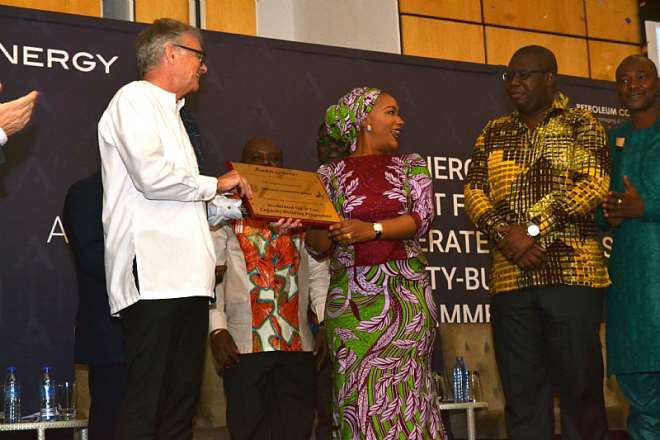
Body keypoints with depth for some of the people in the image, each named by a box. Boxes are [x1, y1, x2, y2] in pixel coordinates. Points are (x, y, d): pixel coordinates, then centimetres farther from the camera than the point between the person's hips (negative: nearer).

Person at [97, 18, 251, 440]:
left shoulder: (169, 112, 26)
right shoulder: (135, 98, -1)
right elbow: (152, 177, -16)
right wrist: (216, 184, -1)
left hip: (185, 278, 9)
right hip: (154, 278, -9)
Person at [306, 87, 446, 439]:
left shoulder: (411, 166, 12)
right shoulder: (330, 175, 8)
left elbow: (421, 218, -3)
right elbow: (317, 245, 4)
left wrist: (372, 229, -17)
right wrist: (330, 233, -18)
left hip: (405, 294, 1)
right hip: (351, 297, -1)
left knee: (402, 391, -3)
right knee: (357, 396, -2)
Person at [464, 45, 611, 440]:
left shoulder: (581, 125, 6)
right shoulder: (494, 132, 18)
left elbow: (593, 185, -8)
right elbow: (474, 192, 9)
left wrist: (532, 230, -15)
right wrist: (504, 234, -9)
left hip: (571, 271, -4)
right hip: (510, 276, 4)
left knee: (580, 382, -3)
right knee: (522, 388, 5)